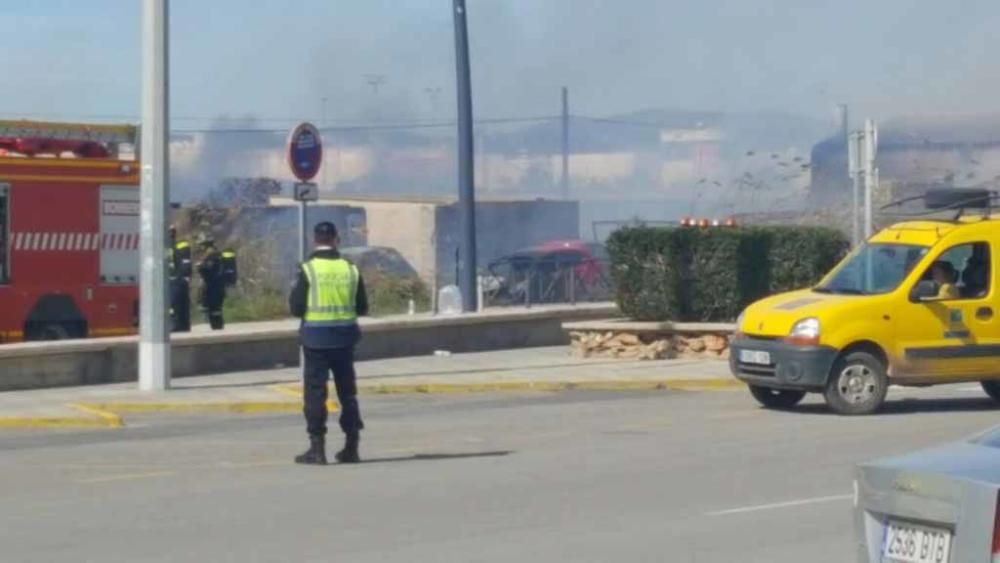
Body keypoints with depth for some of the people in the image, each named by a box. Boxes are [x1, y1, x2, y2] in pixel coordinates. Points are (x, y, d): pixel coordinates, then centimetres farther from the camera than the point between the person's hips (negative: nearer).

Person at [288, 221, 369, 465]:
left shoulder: (308, 269, -10)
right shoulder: (351, 269, 1)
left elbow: (296, 308, -10)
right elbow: (362, 308, 6)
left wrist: (293, 292, 10)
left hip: (316, 337, -3)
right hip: (344, 337, 4)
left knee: (315, 392, 2)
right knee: (347, 392, 14)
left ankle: (317, 447, -1)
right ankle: (351, 447, 17)